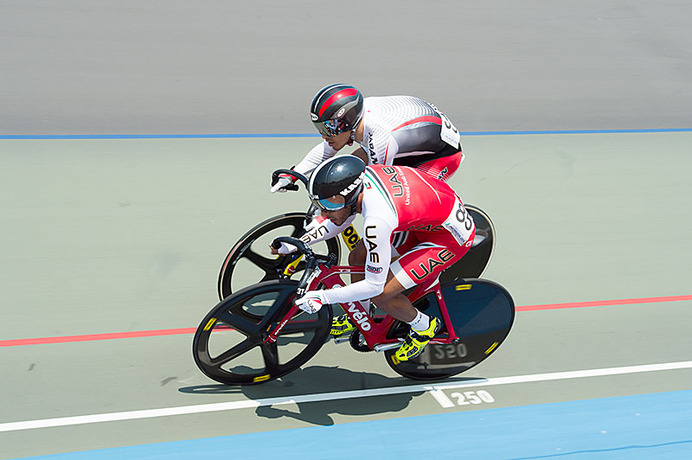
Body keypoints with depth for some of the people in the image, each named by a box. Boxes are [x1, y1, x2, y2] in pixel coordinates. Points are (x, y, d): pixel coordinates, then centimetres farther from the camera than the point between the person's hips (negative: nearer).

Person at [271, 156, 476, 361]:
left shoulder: (377, 221, -35)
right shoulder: (364, 175, -12)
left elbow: (374, 285, -24)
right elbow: (341, 220, 9)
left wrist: (322, 297, -21)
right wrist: (295, 244, 7)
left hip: (452, 237, -8)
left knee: (380, 294, -13)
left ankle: (424, 328, 15)